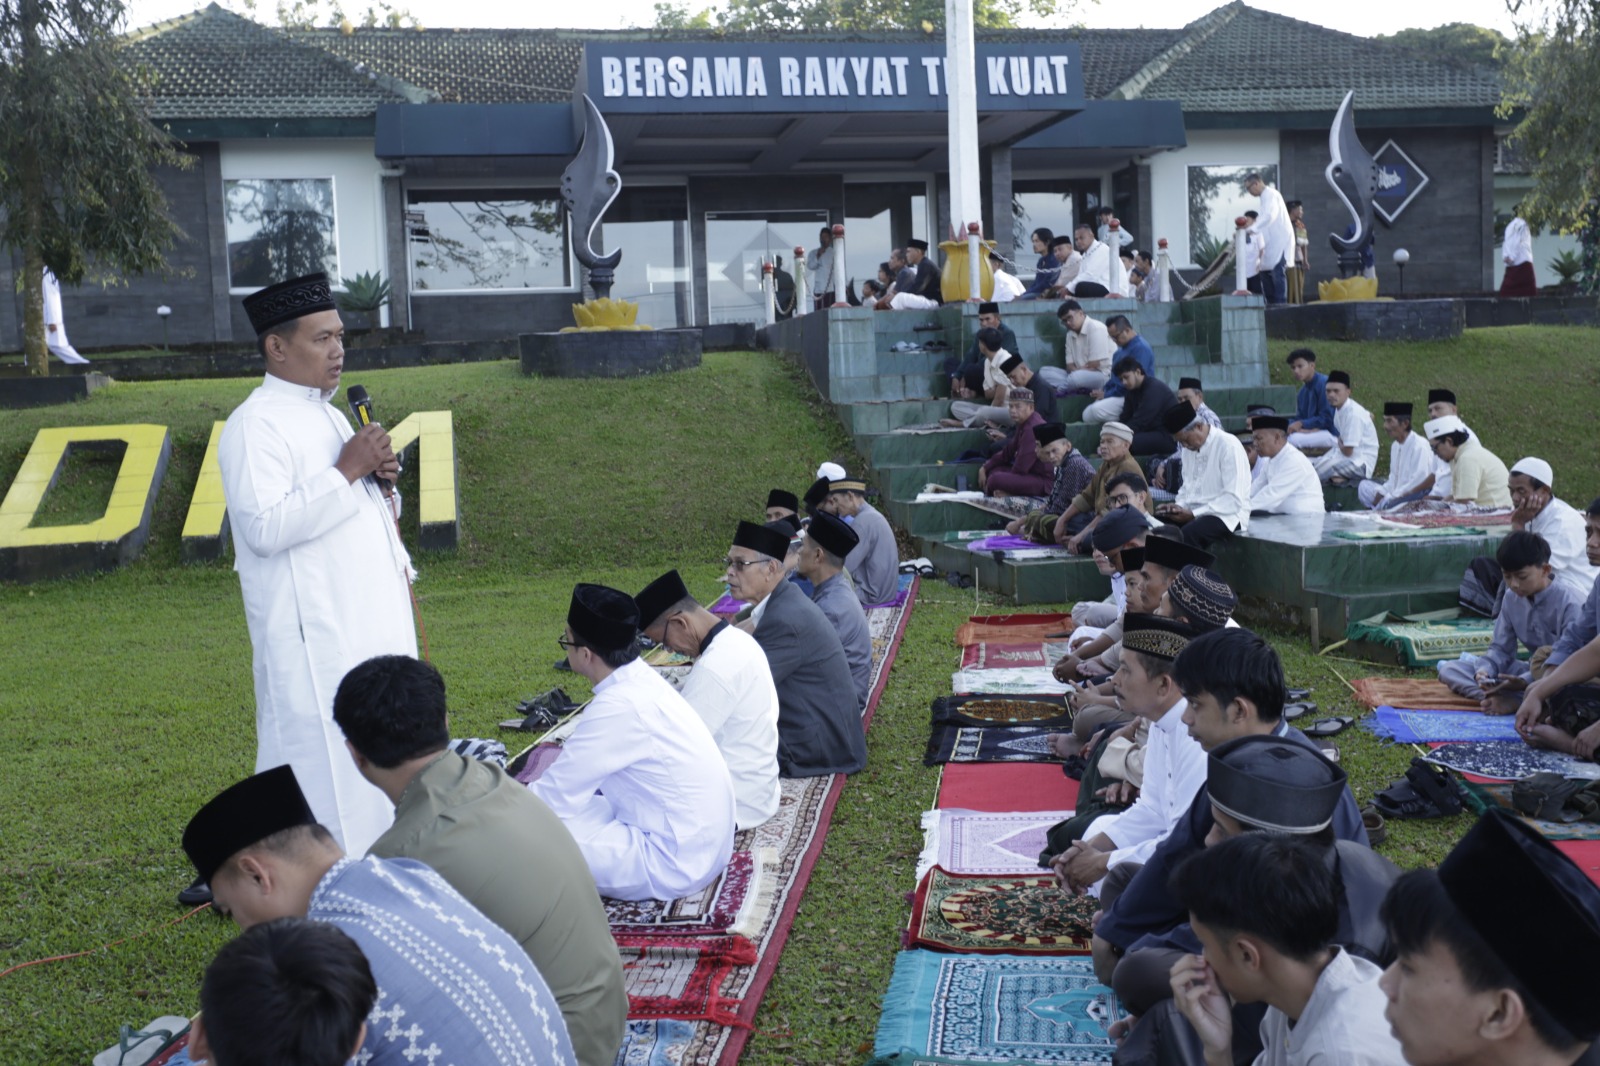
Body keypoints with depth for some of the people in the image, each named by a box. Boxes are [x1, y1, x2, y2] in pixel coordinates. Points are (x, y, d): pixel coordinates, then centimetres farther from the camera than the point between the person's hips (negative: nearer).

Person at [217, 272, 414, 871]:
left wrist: (382, 480, 2)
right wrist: (346, 472, -20)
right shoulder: (255, 427, -12)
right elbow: (265, 527, -23)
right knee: (323, 753, -4)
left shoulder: (327, 415, 16)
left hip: (373, 623, 9)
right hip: (313, 633, -9)